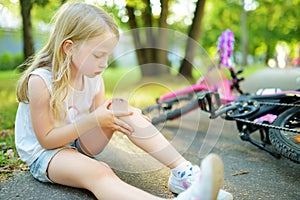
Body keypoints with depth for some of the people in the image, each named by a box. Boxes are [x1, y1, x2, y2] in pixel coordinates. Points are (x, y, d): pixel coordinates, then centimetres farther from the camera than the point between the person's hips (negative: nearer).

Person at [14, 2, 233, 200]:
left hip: (79, 143, 6)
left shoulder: (94, 78, -4)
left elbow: (99, 117, 4)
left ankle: (182, 171, -26)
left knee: (120, 108, -20)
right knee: (97, 172, -39)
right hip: (44, 155, -6)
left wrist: (115, 117, -19)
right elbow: (46, 139, -21)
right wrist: (92, 120, -29)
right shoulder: (40, 81, -23)